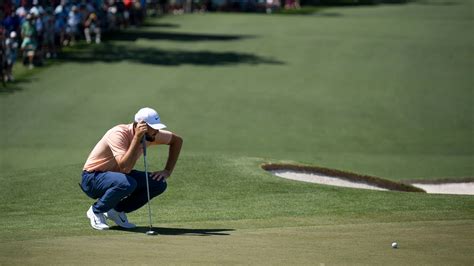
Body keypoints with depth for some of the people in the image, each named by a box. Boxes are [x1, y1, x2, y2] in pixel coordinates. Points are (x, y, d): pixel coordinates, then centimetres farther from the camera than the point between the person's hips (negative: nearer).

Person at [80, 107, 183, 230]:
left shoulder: (151, 135, -9)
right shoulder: (119, 134, -29)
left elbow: (177, 140, 8)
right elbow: (125, 167, -41)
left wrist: (167, 171, -1)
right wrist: (137, 137, -41)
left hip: (119, 175, 7)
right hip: (92, 179, -7)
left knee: (159, 183, -11)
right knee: (127, 184, -37)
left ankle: (117, 211, 3)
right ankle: (96, 211, -10)